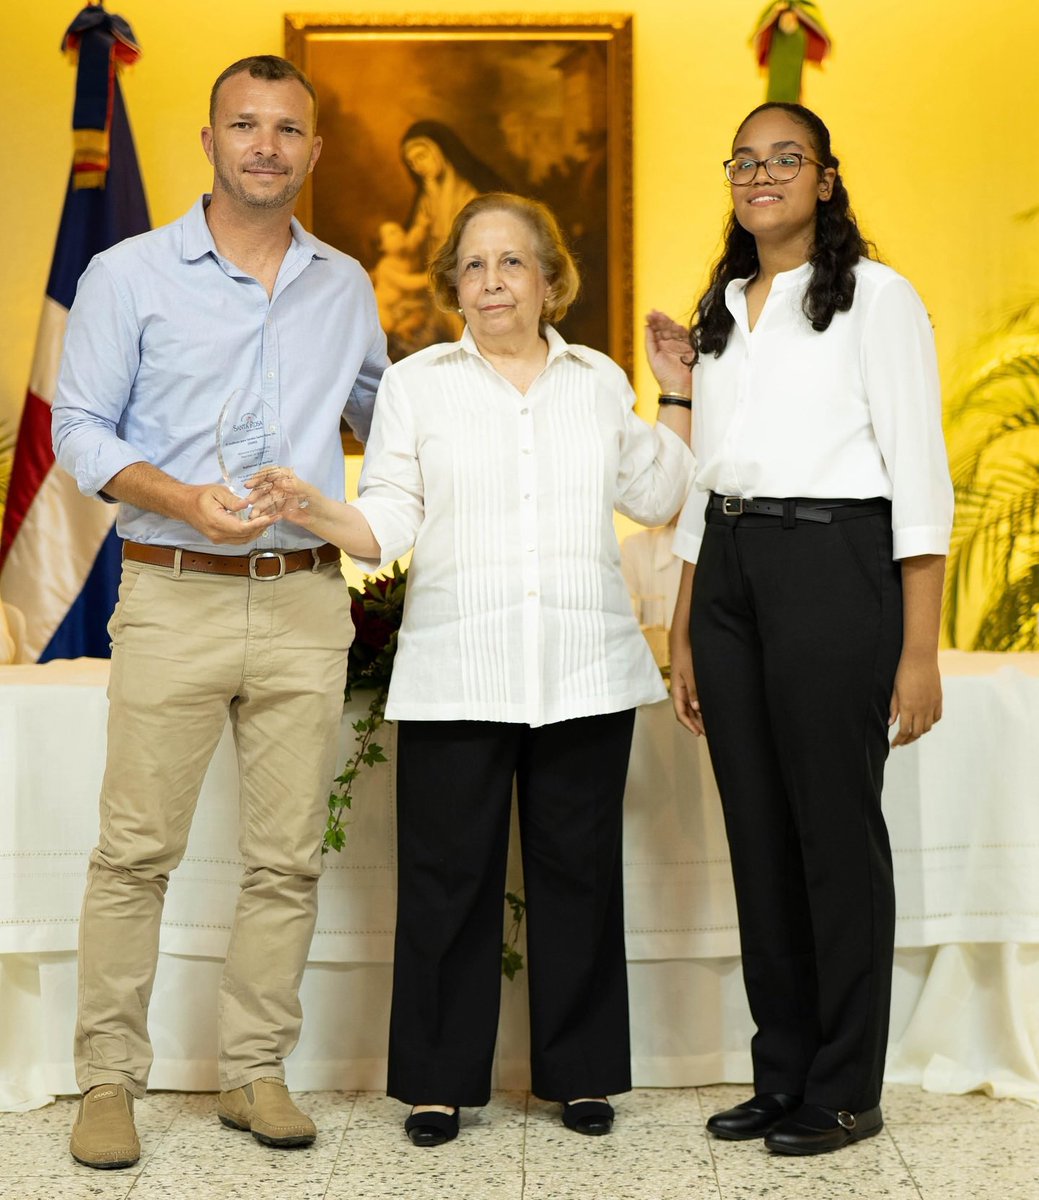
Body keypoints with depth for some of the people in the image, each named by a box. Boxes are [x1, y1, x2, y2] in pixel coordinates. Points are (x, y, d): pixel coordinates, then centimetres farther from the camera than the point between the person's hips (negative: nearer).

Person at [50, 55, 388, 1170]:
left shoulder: (345, 287, 15)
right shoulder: (130, 275, 4)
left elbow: (385, 415, 29)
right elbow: (79, 426, 0)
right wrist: (183, 500, -15)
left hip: (306, 603, 3)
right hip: (173, 596, -3)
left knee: (287, 857, 4)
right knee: (135, 849, -3)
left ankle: (255, 1070, 16)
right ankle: (109, 1077, 8)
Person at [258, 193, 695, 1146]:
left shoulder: (599, 380, 13)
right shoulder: (416, 384, 6)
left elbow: (657, 496, 18)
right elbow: (388, 523, 1)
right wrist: (319, 514, -19)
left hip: (585, 670, 2)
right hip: (456, 673, -2)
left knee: (578, 869, 6)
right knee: (449, 873, 0)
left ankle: (581, 1071, 19)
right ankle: (439, 1080, 12)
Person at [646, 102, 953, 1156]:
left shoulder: (874, 297, -3)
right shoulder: (719, 314, 16)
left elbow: (920, 475, -7)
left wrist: (919, 651, -13)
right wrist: (684, 636, 14)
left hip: (834, 565, -6)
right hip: (728, 574, 6)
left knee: (835, 829, -2)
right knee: (757, 831, 8)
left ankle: (845, 1090, 10)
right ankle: (782, 1075, 19)